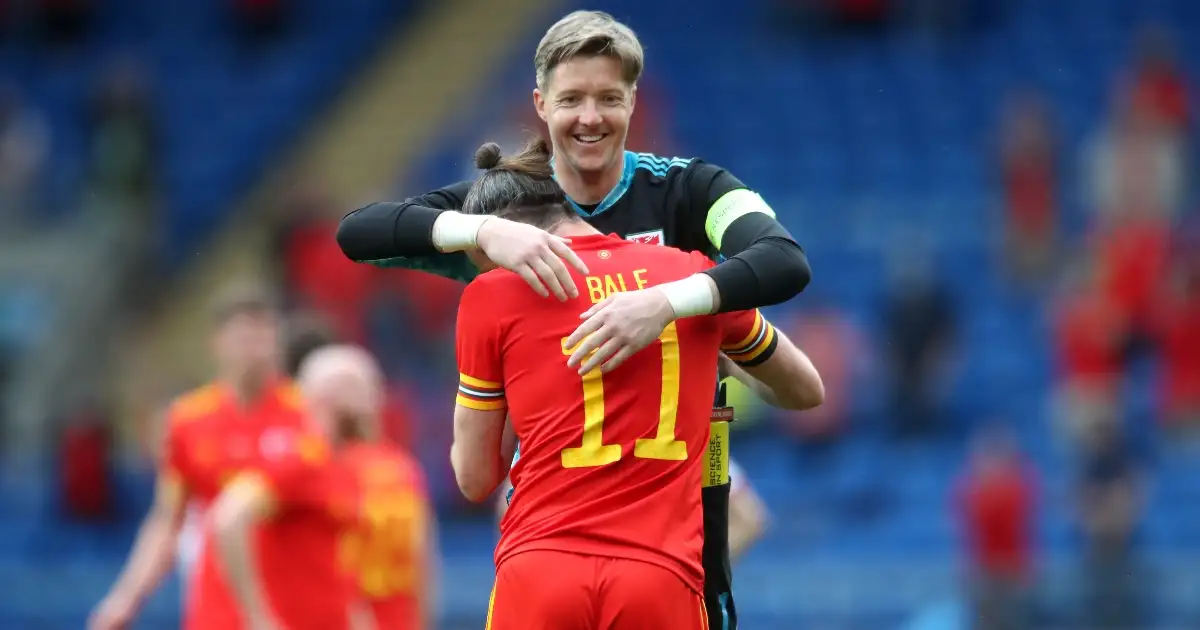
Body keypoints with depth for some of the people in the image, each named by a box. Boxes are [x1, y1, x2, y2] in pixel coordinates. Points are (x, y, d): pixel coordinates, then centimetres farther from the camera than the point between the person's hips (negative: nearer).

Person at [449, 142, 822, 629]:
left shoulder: (492, 296, 5)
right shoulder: (693, 275, 12)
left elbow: (476, 479, 12)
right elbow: (805, 389, 28)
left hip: (538, 576, -1)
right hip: (662, 580, 1)